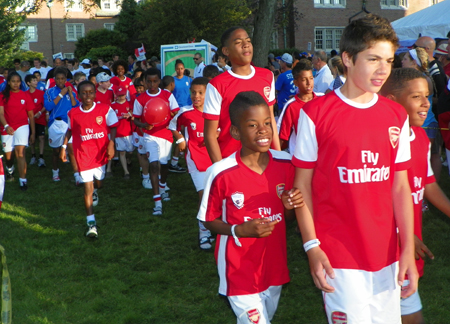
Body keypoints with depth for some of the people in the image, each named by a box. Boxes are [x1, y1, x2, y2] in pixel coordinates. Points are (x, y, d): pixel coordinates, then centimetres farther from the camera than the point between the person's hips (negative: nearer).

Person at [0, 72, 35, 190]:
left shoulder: (25, 95, 2)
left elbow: (31, 115, 7)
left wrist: (33, 132, 8)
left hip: (22, 126, -1)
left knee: (20, 152, -20)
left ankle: (23, 180, -21)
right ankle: (10, 170, 47)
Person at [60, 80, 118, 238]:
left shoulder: (105, 109, -7)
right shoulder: (73, 114, -3)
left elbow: (112, 127, -2)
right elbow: (70, 130, 12)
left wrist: (111, 144, -15)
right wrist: (64, 146, 6)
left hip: (100, 152, 1)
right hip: (83, 154, -1)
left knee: (98, 181, 17)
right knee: (87, 187, -6)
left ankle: (95, 191, 57)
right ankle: (91, 222, -6)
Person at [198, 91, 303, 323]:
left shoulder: (285, 164, -8)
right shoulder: (221, 173, -20)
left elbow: (286, 215, 5)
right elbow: (209, 220, -7)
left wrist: (291, 206, -17)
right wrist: (240, 230, -23)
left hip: (274, 266, 5)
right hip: (240, 271, -5)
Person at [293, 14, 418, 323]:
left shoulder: (397, 116, 5)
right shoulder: (316, 113, -7)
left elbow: (400, 186, 6)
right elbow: (302, 183, -4)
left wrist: (409, 250, 1)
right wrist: (311, 246, -8)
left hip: (387, 253, 4)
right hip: (338, 253, -4)